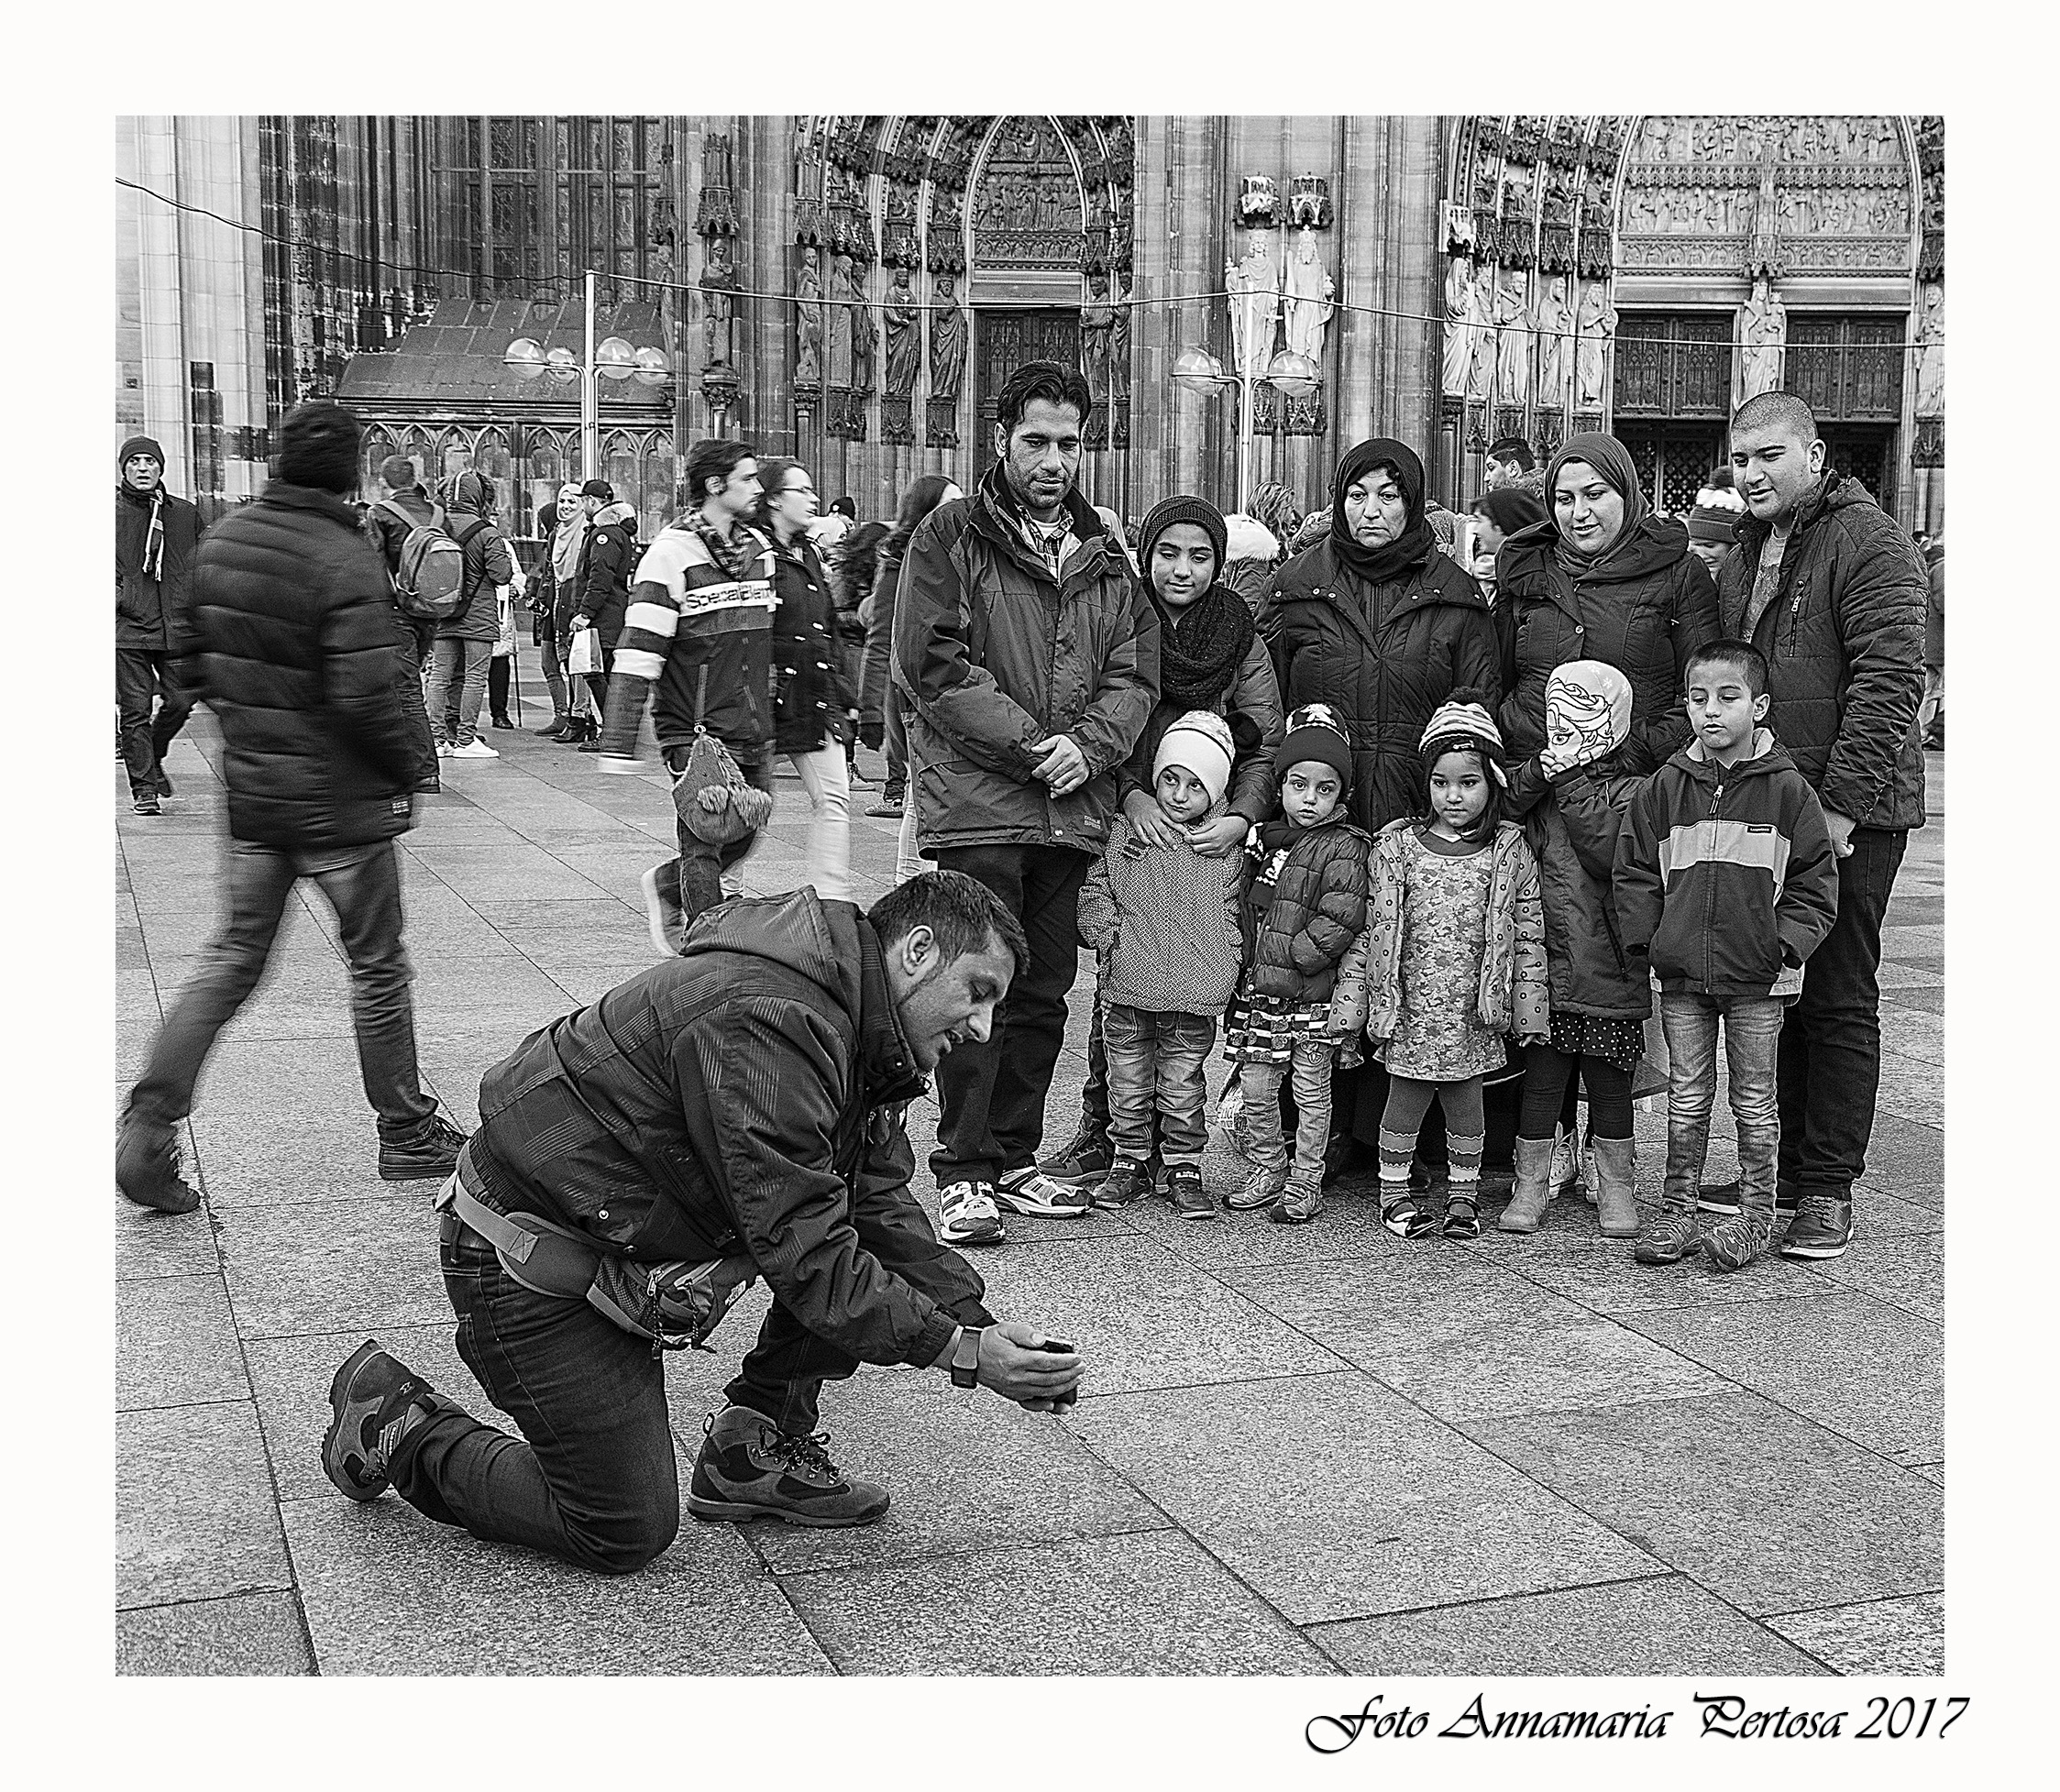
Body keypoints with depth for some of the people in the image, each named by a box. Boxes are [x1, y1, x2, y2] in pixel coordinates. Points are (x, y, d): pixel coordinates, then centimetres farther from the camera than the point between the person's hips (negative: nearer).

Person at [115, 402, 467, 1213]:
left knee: (233, 958, 14)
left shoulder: (223, 539, 3)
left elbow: (192, 663, 9)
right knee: (378, 966, 9)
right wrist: (405, 772, -9)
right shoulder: (347, 562, -19)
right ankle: (406, 1132, 22)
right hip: (340, 798, -6)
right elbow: (364, 700, -24)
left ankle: (150, 1124, 4)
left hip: (250, 790, 6)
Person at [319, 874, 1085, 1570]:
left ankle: (758, 1444, 9)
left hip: (617, 1237, 10)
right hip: (527, 1268, -10)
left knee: (862, 1210, 0)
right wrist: (962, 1349, -26)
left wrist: (982, 1324, -4)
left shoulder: (856, 1033, 5)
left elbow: (883, 1209, 7)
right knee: (627, 1534, -2)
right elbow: (804, 1252, -29)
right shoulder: (767, 1021, -28)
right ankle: (395, 1422, 14)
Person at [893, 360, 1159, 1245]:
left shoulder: (1104, 555, 16)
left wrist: (1088, 744, -9)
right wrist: (1029, 743, -14)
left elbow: (1136, 672, 11)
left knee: (1044, 994, 11)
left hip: (1071, 808, 6)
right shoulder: (950, 536, -1)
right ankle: (963, 1173, 2)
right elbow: (933, 664, -10)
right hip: (976, 803, -5)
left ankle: (1014, 1158, 22)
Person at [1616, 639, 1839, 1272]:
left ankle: (1755, 1214, 18)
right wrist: (1643, 937, -3)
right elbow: (1636, 871, 8)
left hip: (1758, 977, -2)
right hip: (1681, 971, 2)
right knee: (1686, 1097, 9)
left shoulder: (1785, 787, -3)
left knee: (1753, 1099, 7)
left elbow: (1814, 879, 0)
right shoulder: (1665, 787, 3)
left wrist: (1788, 942, -10)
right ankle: (1678, 1211, 18)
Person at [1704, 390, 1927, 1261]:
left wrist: (1843, 800, -20)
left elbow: (1890, 678, -16)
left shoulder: (1868, 543, -9)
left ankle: (1828, 1190, 6)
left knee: (1839, 1001, -1)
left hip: (1849, 808, -8)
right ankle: (1782, 1166, 22)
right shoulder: (1745, 554, 17)